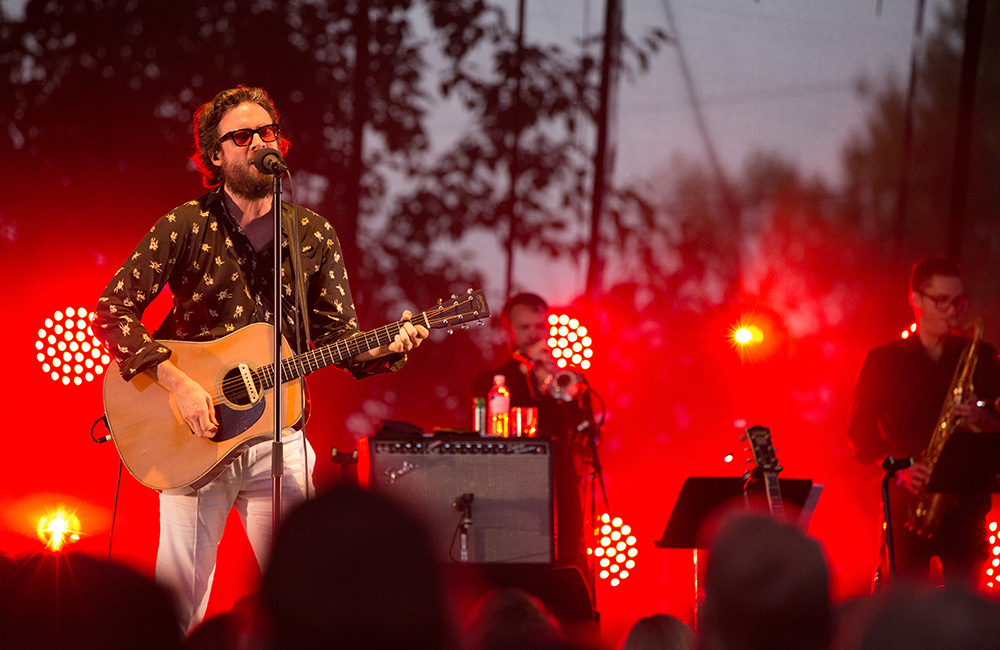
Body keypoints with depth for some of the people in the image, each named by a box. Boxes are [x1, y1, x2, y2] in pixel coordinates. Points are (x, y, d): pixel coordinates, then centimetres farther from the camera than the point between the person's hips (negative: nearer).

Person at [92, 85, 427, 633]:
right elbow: (113, 312, -7)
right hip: (195, 430, -2)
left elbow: (338, 335, 8)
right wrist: (177, 384, -17)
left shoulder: (314, 235, 8)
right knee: (178, 605, -4)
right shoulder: (185, 227, -2)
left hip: (278, 433, 2)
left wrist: (386, 347, -14)